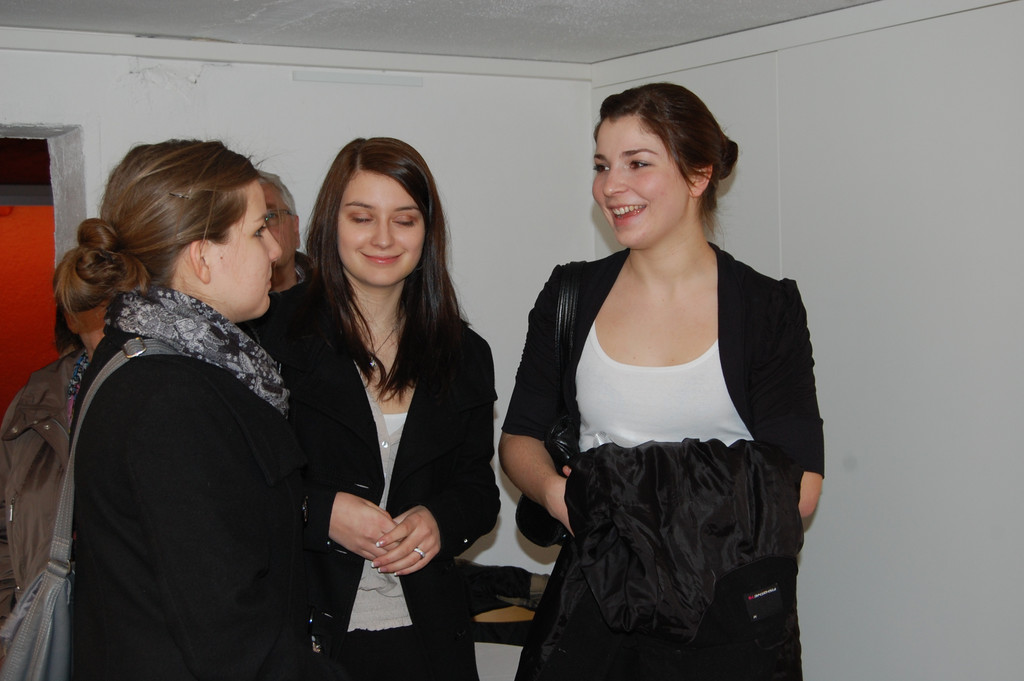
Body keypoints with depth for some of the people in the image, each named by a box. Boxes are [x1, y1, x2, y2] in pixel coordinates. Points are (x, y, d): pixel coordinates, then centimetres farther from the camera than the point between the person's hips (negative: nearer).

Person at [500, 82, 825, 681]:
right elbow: (520, 437, 8)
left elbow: (798, 488, -11)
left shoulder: (768, 307, -5)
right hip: (593, 603, 3)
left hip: (728, 607, -2)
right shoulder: (571, 297, 4)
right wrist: (555, 490, -14)